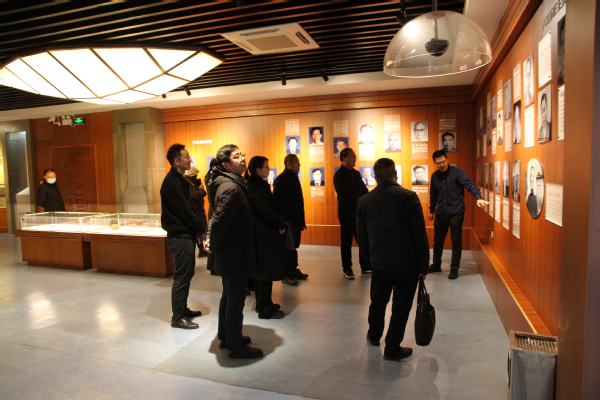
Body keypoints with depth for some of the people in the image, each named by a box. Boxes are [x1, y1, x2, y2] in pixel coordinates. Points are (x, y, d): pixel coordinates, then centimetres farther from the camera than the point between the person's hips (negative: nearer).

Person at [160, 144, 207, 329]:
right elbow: (184, 211, -18)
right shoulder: (171, 182, -16)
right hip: (179, 236, -10)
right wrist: (203, 228, -9)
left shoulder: (180, 180, 14)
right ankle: (178, 317, 7)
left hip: (186, 234, 10)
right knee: (181, 276, -3)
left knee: (186, 273, 16)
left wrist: (201, 225, 3)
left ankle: (183, 309, 28)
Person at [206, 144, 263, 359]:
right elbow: (219, 220, -29)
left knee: (229, 296, 21)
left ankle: (226, 337, 37)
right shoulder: (231, 187, -23)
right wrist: (214, 245, -15)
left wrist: (212, 239, 10)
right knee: (236, 299, 3)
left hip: (230, 252, 10)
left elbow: (217, 217, 16)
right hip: (234, 253, -10)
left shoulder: (230, 183, 9)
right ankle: (236, 347, 17)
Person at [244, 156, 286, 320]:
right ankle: (266, 309, 8)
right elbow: (265, 210, -22)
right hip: (264, 234, -10)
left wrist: (278, 223, 4)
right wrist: (280, 225, -11)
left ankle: (263, 303, 29)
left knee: (261, 270, 17)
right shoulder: (257, 187, -17)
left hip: (261, 232, 10)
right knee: (266, 271, -1)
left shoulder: (256, 185, 11)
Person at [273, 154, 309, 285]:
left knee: (293, 246, 15)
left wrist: (301, 219, 12)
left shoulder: (293, 177, 12)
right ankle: (286, 274, 10)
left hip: (295, 219, 8)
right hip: (287, 220, -8)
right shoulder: (281, 179, -13)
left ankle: (293, 270, 26)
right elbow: (277, 201, -18)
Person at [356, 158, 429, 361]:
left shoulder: (364, 201, -2)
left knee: (378, 301, 23)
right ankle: (392, 348, 21)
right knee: (401, 306, 10)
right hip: (407, 263, -3)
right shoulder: (409, 197, -12)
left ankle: (373, 336, 44)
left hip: (379, 263, 4)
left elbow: (361, 237, 5)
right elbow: (420, 234, -11)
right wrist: (424, 265, -2)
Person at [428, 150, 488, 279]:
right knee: (437, 240, 14)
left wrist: (478, 197, -38)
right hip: (440, 213, 5)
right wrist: (431, 210, 24)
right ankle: (436, 265, 30)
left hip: (456, 212, -5)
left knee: (456, 242, 3)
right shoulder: (434, 176, 6)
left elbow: (469, 184, -22)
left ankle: (454, 269, 14)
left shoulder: (457, 172, -9)